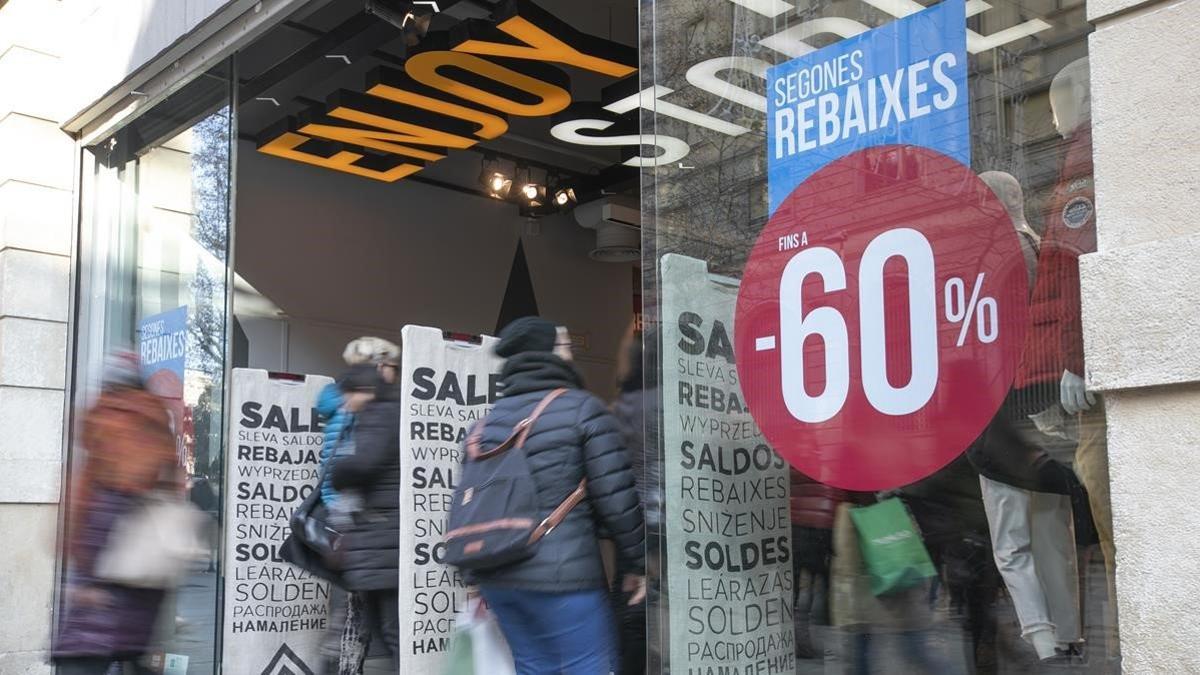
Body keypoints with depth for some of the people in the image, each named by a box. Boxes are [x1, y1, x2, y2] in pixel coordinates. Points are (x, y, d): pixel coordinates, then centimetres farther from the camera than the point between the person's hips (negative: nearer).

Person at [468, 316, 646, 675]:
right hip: (561, 574, -7)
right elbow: (616, 498, -9)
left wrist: (477, 581, 22)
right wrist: (636, 563, 1)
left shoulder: (487, 423, 15)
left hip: (496, 577, 7)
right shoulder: (583, 410, -4)